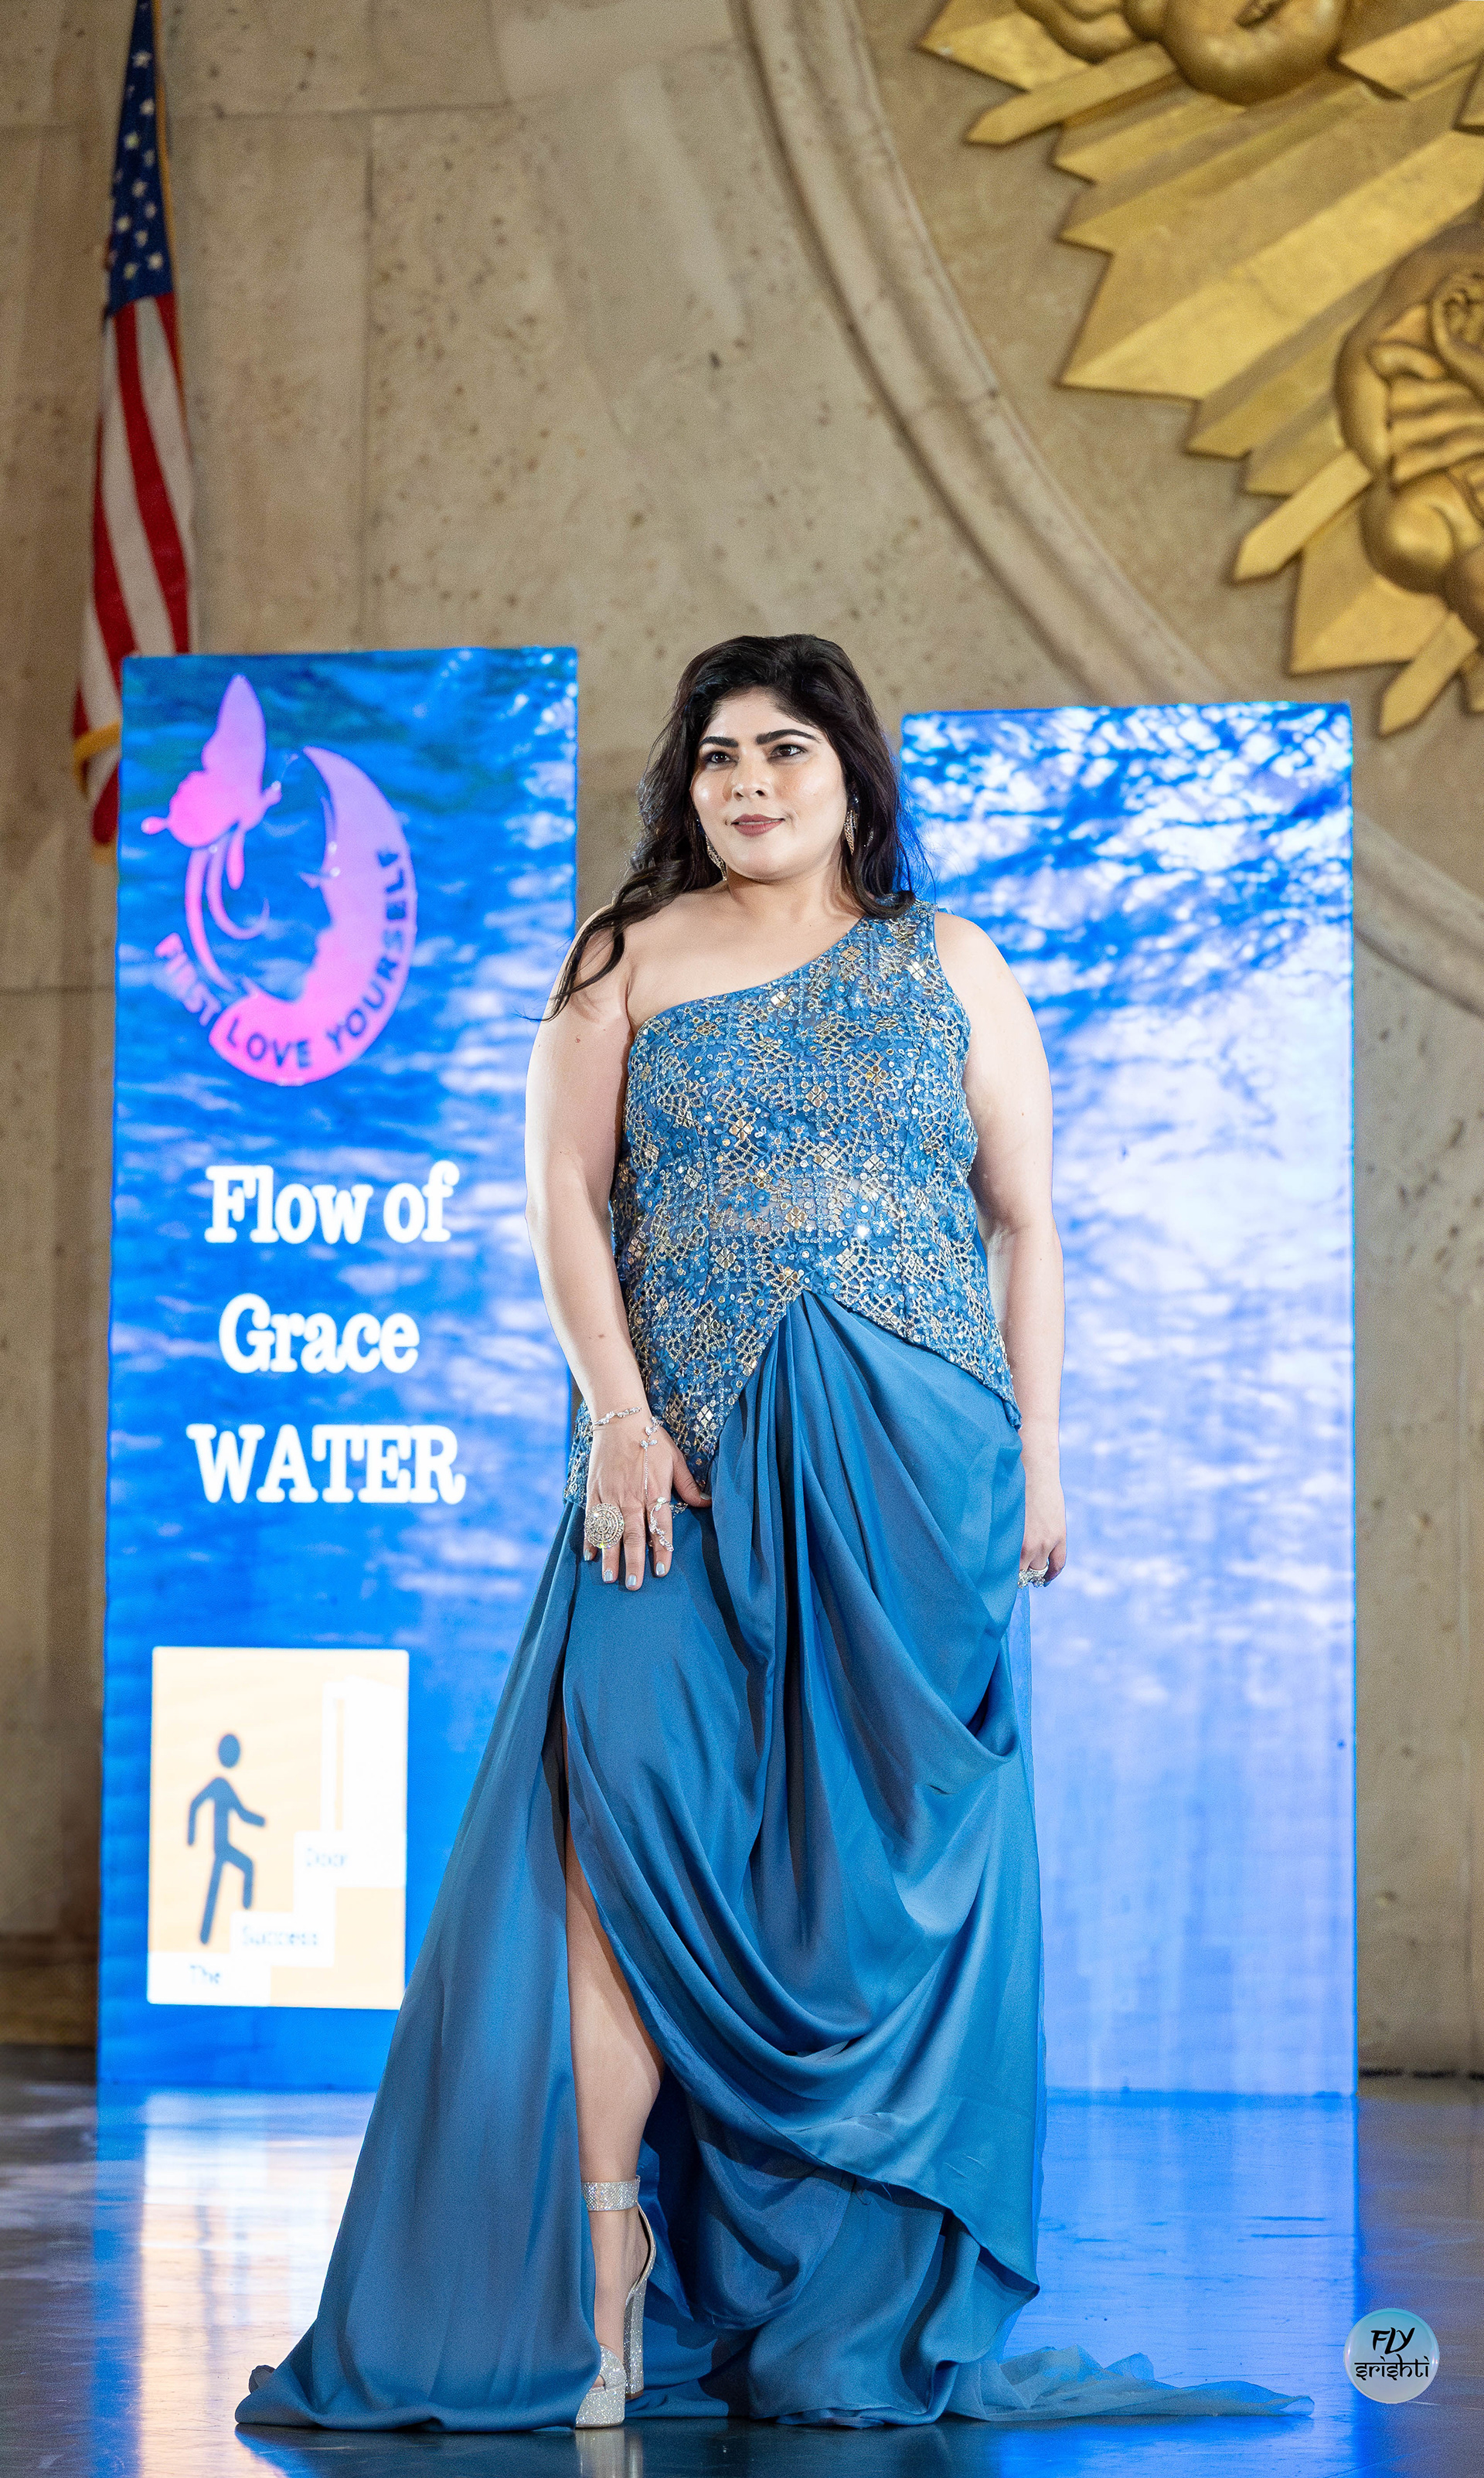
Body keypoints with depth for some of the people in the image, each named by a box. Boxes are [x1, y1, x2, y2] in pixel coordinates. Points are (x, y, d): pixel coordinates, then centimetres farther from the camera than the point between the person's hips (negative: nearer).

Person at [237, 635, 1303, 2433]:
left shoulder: (949, 968, 12)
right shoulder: (628, 964, 11)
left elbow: (1025, 1223, 11)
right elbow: (568, 1196, 3)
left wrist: (1037, 1457, 4)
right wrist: (618, 1409, -10)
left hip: (916, 1465, 1)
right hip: (689, 1465, -1)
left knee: (881, 1866, 0)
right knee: (630, 1829, -12)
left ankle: (869, 2304, 6)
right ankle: (603, 2303, -15)